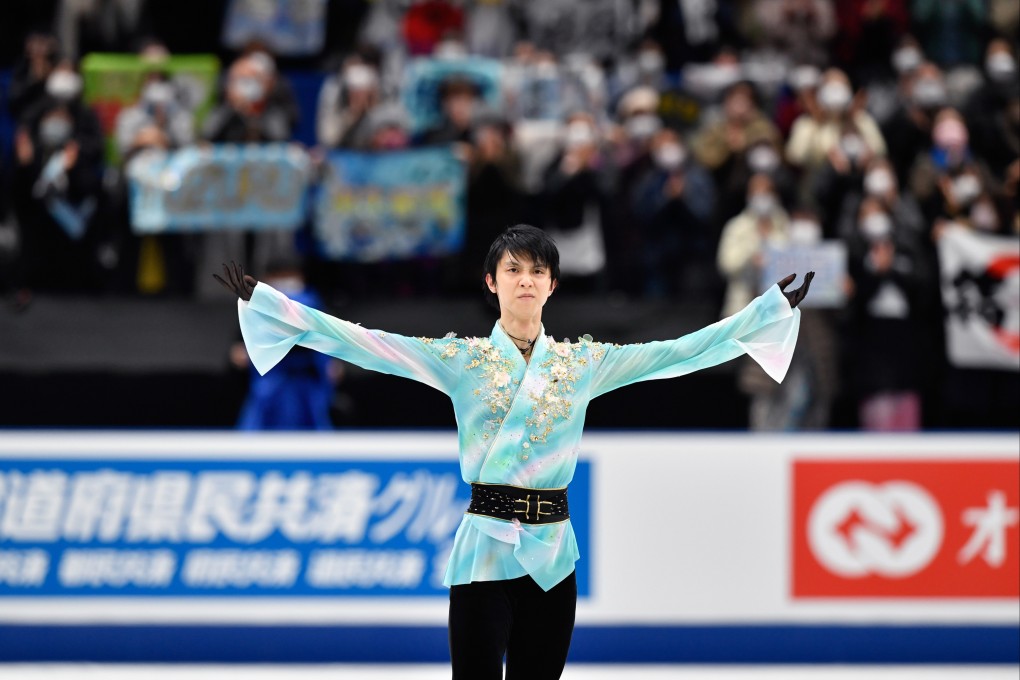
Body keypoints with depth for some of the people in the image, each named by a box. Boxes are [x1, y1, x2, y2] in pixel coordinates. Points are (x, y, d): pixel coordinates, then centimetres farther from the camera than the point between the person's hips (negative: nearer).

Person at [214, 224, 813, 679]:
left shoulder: (583, 361, 8)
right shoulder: (462, 360, 1)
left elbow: (680, 352, 6)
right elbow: (362, 343, -4)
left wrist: (775, 309, 3)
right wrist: (261, 300, -10)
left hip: (552, 554, 2)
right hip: (484, 549, -2)